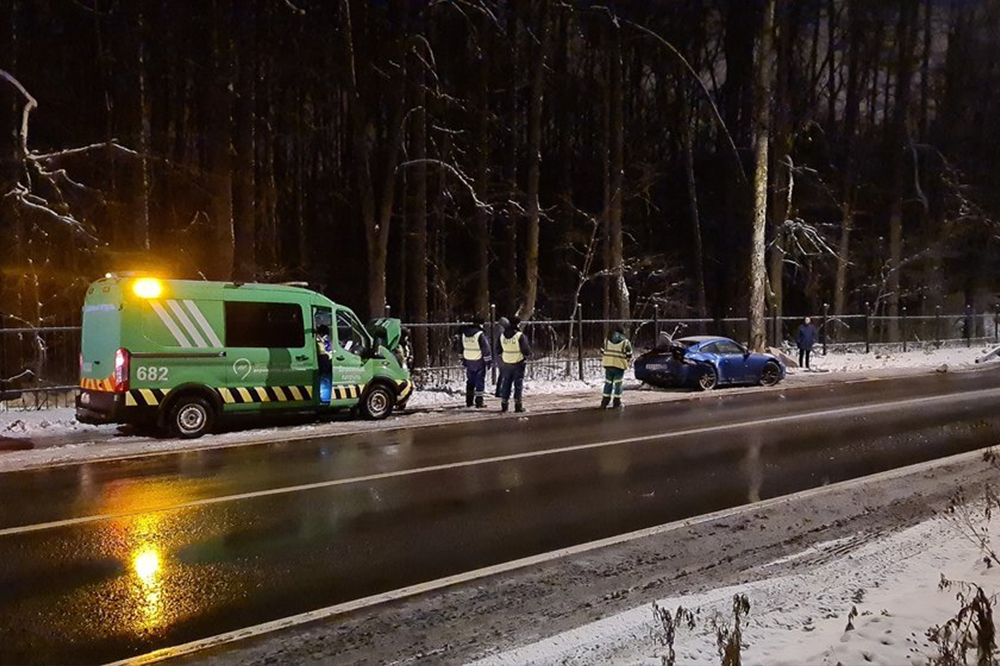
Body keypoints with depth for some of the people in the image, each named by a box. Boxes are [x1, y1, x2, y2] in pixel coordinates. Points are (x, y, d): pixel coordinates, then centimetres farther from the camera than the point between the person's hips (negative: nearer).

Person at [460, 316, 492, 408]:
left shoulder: (464, 333, 6)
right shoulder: (480, 334, -16)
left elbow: (462, 348, 15)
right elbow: (485, 349, -14)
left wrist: (463, 359, 24)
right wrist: (488, 361, -6)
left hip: (468, 361, 6)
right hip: (479, 361, -6)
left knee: (470, 381, 15)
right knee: (480, 381, 1)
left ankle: (469, 401, 20)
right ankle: (479, 402, 0)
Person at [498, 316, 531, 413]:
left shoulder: (502, 336, 0)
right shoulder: (520, 336, -17)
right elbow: (526, 349, -15)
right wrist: (528, 355, 4)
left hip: (506, 363, 5)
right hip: (518, 363, -4)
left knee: (505, 384, 13)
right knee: (518, 385, 4)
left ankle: (504, 405, 16)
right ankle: (518, 405, 5)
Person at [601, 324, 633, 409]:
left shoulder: (607, 340, 5)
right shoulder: (625, 341, -4)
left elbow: (602, 352, 9)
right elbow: (629, 355, -2)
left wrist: (603, 361, 21)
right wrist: (626, 362, 15)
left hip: (608, 365, 3)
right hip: (619, 366, -3)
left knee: (608, 383, 10)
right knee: (618, 384, 4)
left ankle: (604, 403, 11)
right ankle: (617, 403, 7)